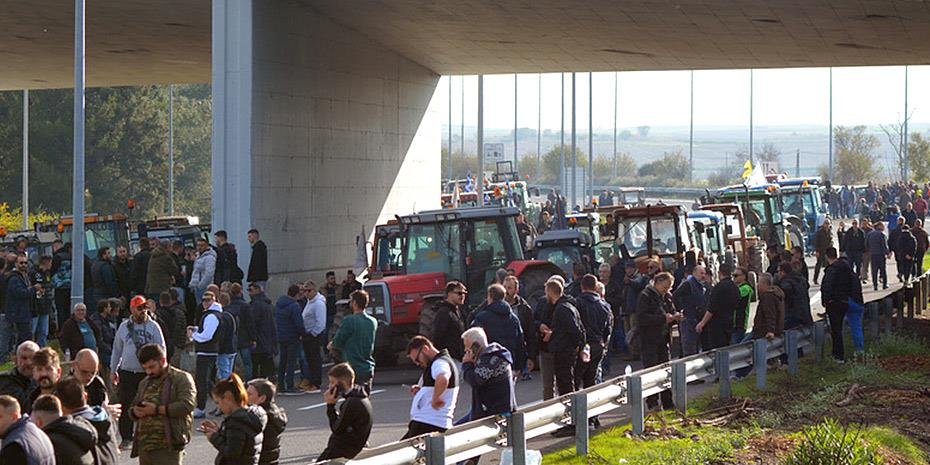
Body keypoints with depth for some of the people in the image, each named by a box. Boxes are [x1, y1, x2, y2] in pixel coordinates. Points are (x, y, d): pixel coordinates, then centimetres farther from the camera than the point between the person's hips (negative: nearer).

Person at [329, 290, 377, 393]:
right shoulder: (373, 322, 8)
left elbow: (338, 342, -8)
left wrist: (332, 345, 17)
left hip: (353, 369, -7)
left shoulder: (349, 321, -14)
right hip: (368, 369, 7)